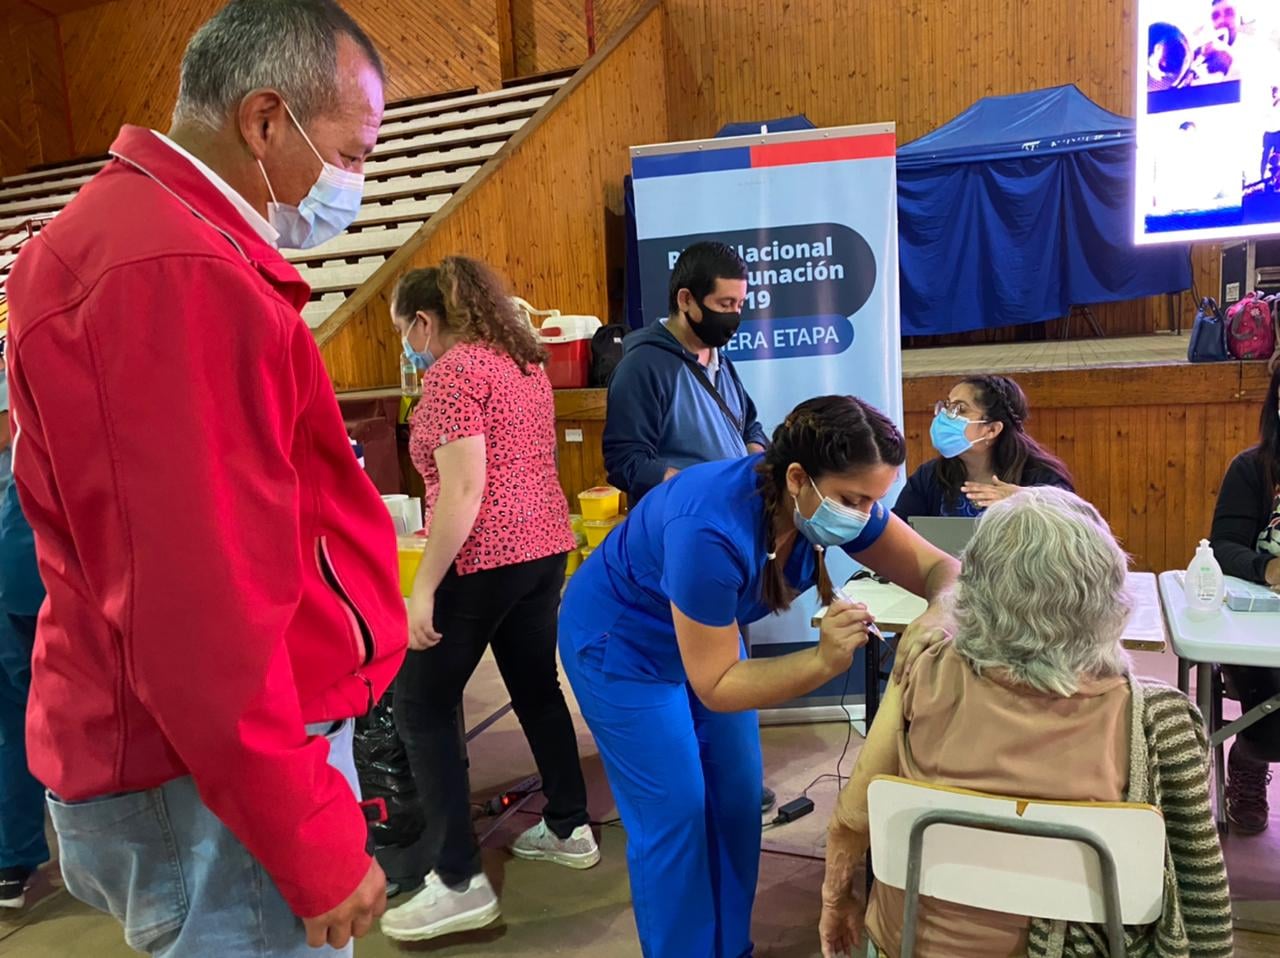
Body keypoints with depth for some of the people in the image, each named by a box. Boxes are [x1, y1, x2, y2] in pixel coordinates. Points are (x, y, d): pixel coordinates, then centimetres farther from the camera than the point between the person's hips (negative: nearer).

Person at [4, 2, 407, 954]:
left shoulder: (135, 229, 11)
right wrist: (316, 844, -19)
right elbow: (202, 607, -27)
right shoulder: (181, 276, -23)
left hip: (226, 749, 10)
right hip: (223, 779, -10)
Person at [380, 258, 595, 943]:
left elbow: (464, 490, -21)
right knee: (537, 686, 20)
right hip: (544, 547, 9)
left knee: (421, 707, 2)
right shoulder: (524, 361, 14)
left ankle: (459, 883, 5)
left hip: (486, 560, -9)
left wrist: (423, 588, -19)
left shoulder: (452, 372, -14)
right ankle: (570, 828, 32)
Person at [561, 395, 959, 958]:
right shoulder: (712, 532, -41)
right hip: (619, 643, -6)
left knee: (737, 800, 10)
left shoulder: (835, 499, -21)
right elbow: (716, 685, -31)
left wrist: (941, 612, -39)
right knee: (674, 815, -3)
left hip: (708, 632, 7)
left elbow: (940, 567, -15)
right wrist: (824, 661, -44)